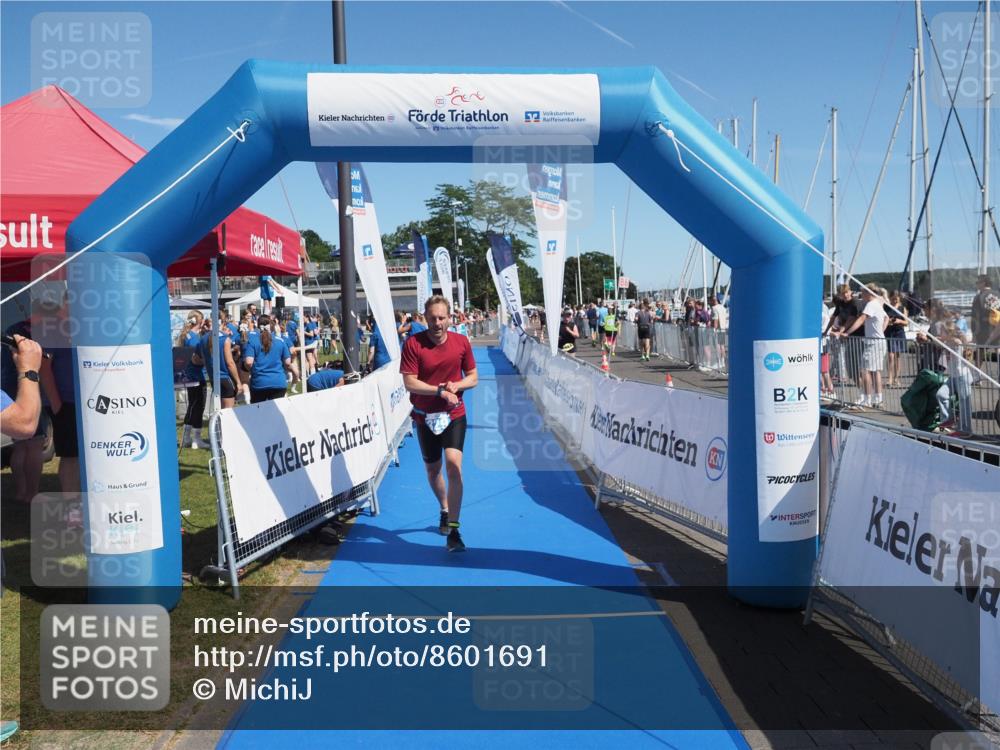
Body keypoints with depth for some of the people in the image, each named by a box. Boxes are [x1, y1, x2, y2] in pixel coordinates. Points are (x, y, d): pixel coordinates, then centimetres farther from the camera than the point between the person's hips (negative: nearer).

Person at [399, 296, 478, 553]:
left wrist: (456, 385, -15)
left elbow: (473, 377, 5)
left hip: (454, 414, -1)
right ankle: (445, 510, 45)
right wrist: (440, 391, -22)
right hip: (425, 416, 1)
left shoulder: (461, 342, -3)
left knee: (453, 464, -18)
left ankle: (453, 531, -15)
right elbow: (409, 382, -14)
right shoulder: (413, 343, -10)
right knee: (432, 469, 14)